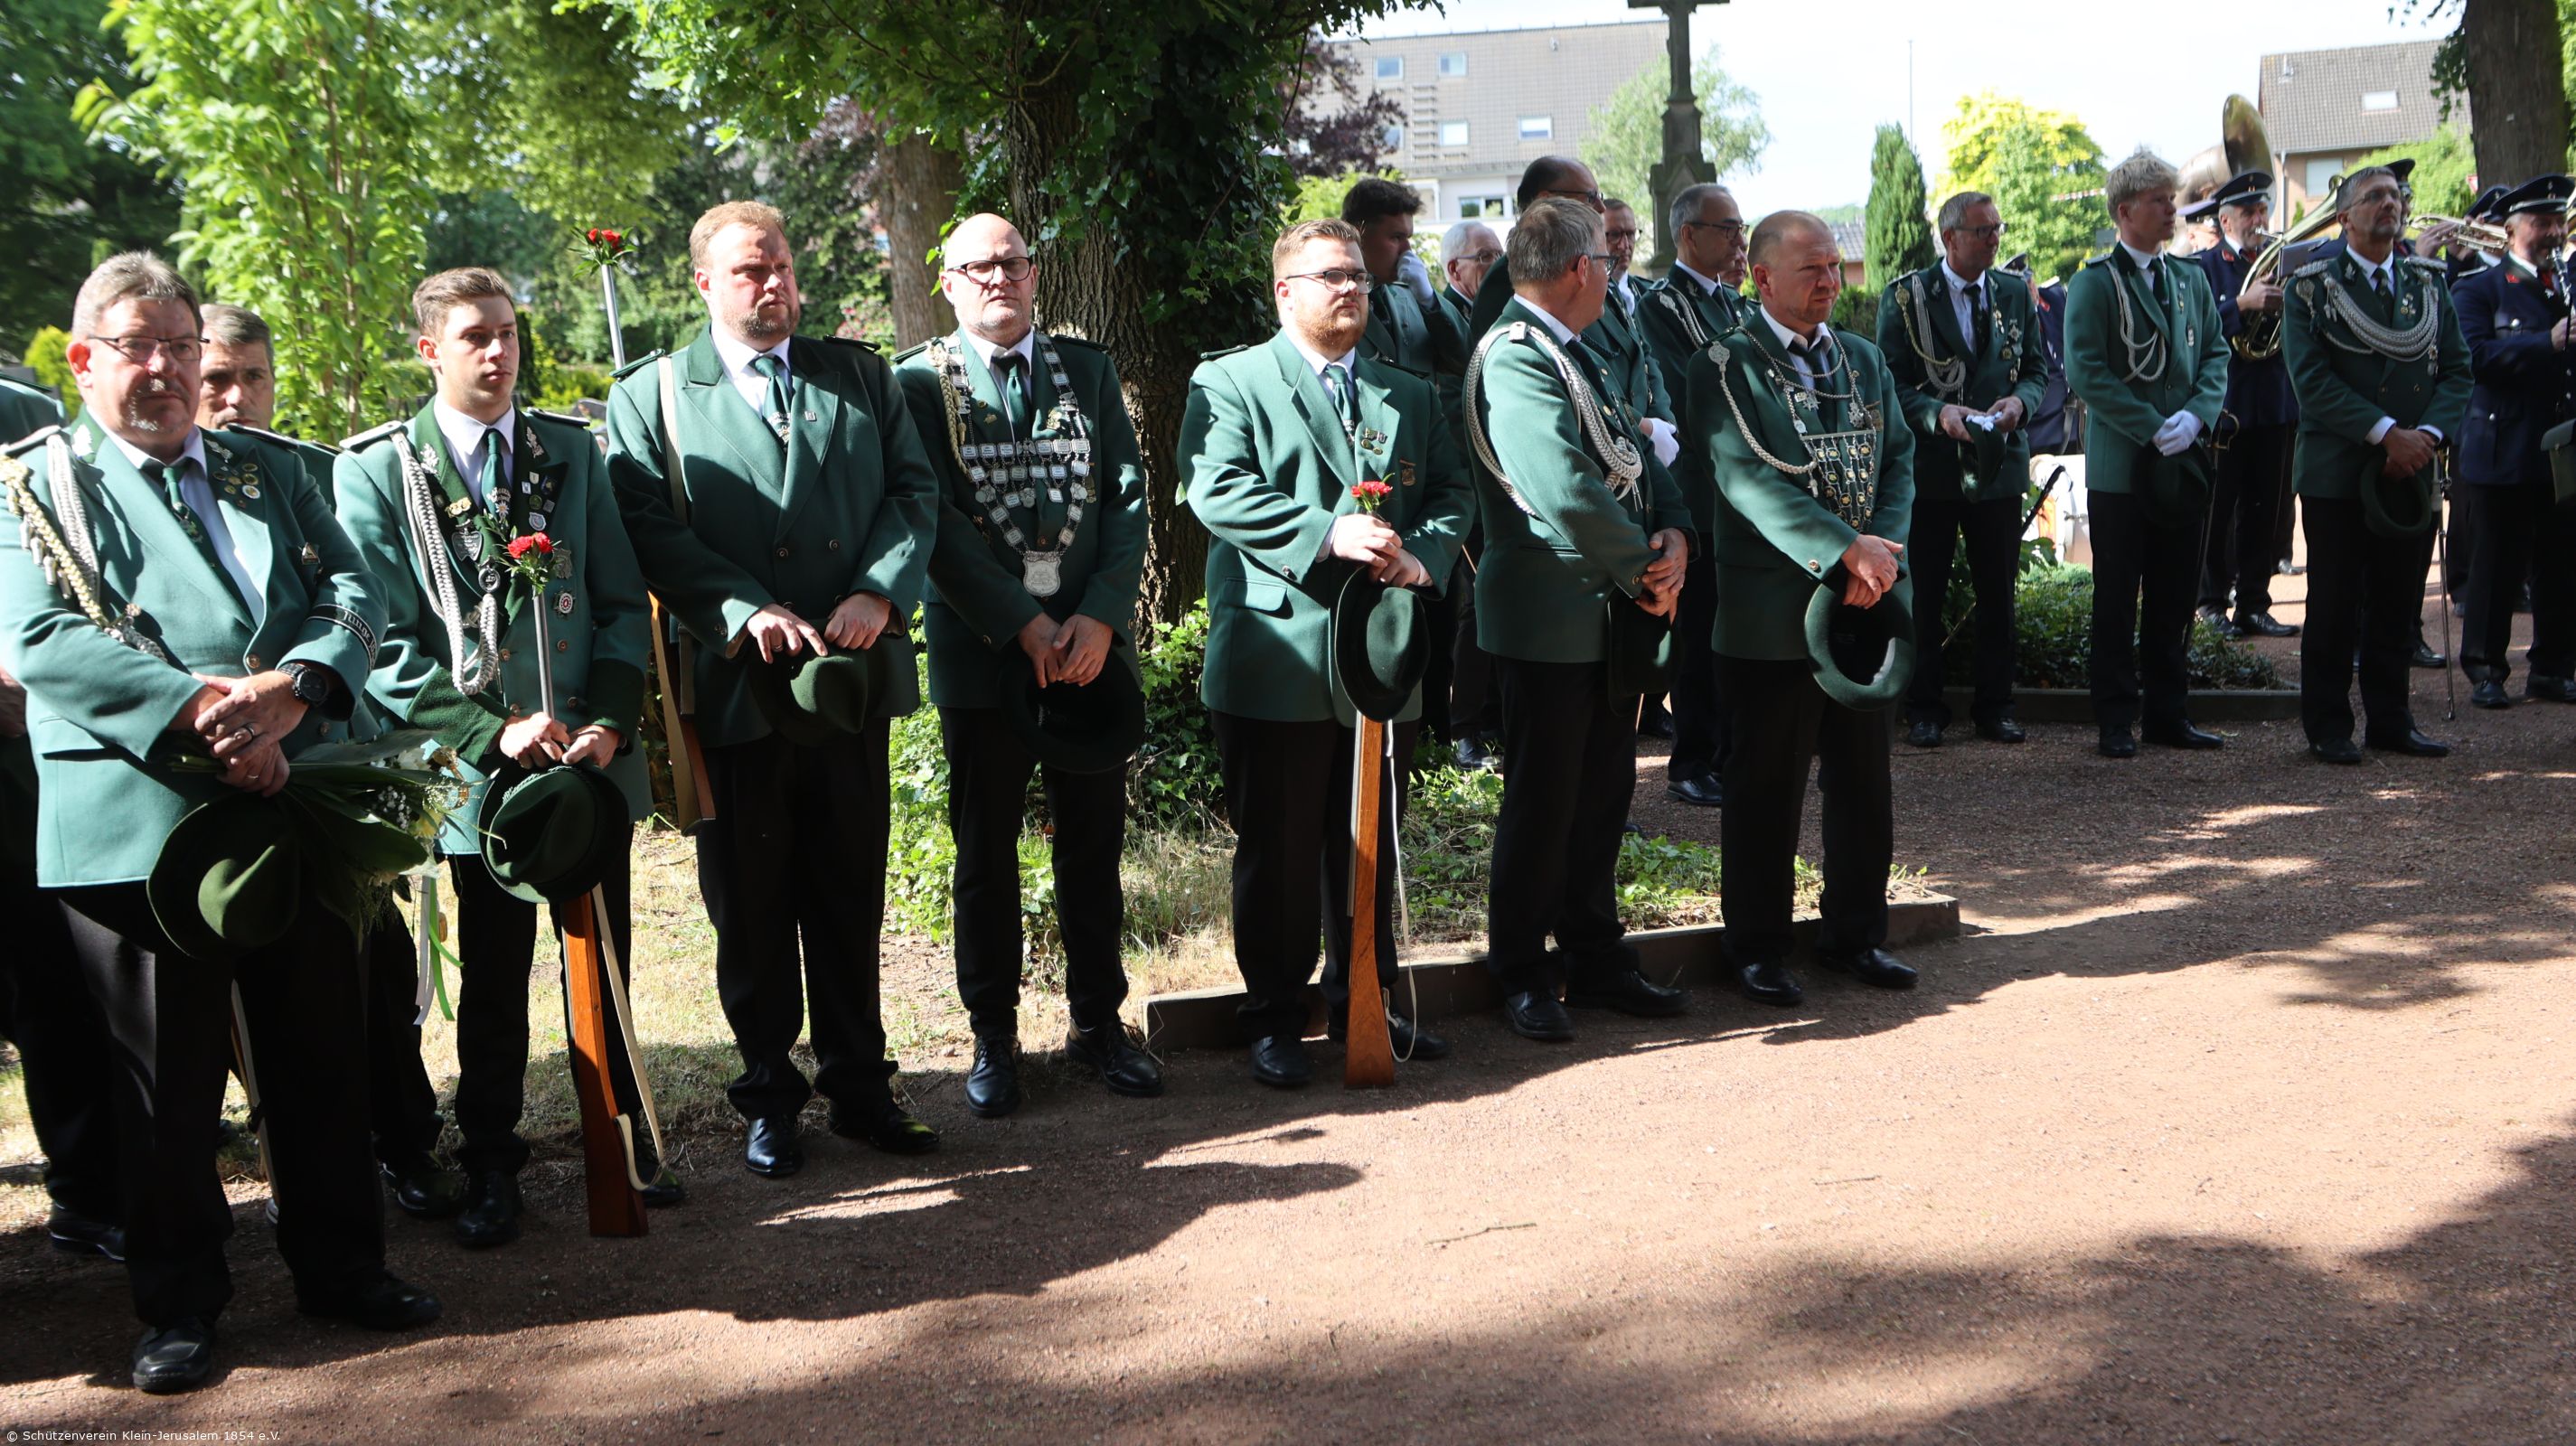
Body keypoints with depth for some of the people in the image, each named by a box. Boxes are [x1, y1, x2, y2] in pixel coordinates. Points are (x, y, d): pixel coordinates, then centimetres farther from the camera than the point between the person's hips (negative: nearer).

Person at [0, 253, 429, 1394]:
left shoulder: (271, 475, 17)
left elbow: (350, 595, 5)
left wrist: (292, 688, -16)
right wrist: (204, 709, -21)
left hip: (291, 807, 4)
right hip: (135, 820, -4)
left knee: (322, 1054, 11)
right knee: (166, 1075, 6)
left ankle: (341, 1264, 26)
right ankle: (179, 1302, 19)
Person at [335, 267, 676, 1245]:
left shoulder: (573, 451, 7)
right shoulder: (379, 469, -3)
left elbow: (624, 602, 6)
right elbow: (386, 641, -7)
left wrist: (610, 720, -8)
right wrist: (491, 733, -16)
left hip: (593, 759, 3)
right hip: (480, 768, -2)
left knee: (606, 959, 11)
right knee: (493, 978, 8)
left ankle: (620, 1138, 26)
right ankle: (491, 1170, 22)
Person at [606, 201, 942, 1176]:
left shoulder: (860, 375, 13)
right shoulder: (651, 395, 4)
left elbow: (914, 489, 6)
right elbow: (651, 529, -6)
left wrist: (881, 591, -11)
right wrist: (745, 610, -19)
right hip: (736, 688, -2)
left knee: (851, 897, 10)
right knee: (751, 907, 7)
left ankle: (859, 1085, 22)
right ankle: (768, 1096, 20)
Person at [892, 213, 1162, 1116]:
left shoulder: (1088, 370, 10)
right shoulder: (918, 382, -1)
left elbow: (1126, 497, 3)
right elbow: (934, 521, -9)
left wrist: (1100, 616, -10)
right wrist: (1025, 624, -15)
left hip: (1092, 644, 3)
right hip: (983, 650, -2)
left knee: (1094, 842, 9)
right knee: (986, 849, 6)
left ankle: (1097, 1022, 23)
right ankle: (993, 1036, 18)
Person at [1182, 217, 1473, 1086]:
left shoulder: (1410, 396, 17)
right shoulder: (1229, 384, -1)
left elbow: (1452, 491, 12)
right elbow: (1218, 493, -15)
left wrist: (1424, 553, -10)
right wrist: (1329, 534, -24)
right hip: (1277, 659, -5)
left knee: (1371, 842, 13)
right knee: (1277, 848, 2)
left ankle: (1365, 999, 27)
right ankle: (1274, 1019, 14)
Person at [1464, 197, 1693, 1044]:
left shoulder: (1580, 355, 15)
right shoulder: (1513, 358, -18)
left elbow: (1638, 458, 13)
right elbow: (1566, 492, -27)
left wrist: (1675, 535, -6)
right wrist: (1644, 569, -15)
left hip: (1614, 617, 9)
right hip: (1550, 619, -9)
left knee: (1603, 796, 15)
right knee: (1542, 804, 1)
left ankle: (1596, 961, 26)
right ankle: (1522, 976, 14)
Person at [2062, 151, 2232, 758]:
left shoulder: (2190, 280, 14)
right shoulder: (2096, 281, -5)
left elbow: (2216, 355, 12)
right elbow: (2085, 373, -12)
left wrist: (2194, 417, -8)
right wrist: (2154, 429, -16)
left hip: (2184, 463, 5)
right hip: (2121, 466, -5)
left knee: (2175, 597, 9)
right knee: (2117, 600, 1)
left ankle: (2168, 713, 18)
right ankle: (2116, 722, 8)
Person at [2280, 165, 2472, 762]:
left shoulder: (2429, 283, 11)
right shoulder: (2311, 287, -2)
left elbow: (2456, 370, 8)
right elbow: (2311, 379, -12)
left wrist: (2428, 434, -10)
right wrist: (2387, 433, -18)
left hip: (2411, 473, 4)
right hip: (2338, 471, -4)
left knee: (2398, 606, 9)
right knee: (2334, 606, 1)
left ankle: (2390, 720, 19)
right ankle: (2328, 726, 10)